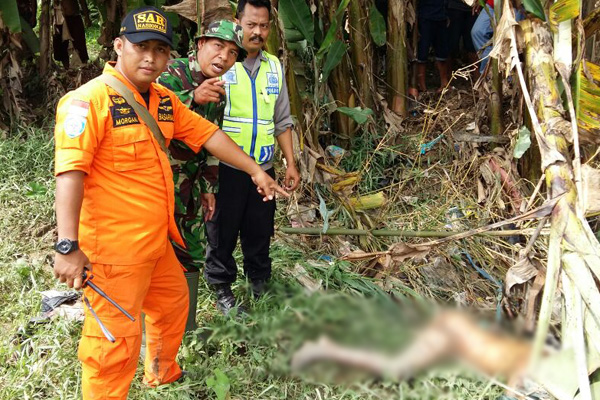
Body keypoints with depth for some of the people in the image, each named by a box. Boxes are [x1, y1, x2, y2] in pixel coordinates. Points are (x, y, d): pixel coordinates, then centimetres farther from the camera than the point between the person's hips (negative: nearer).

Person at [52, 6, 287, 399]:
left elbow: (208, 134, 15)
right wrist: (68, 246, -30)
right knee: (115, 341, -1)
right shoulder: (90, 99, -18)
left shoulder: (165, 100, 9)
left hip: (157, 242, 10)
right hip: (113, 249, -9)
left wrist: (255, 170, 14)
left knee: (173, 304, 28)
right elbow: (70, 171, -25)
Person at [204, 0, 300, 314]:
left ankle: (260, 283, 35)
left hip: (263, 168, 4)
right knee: (223, 232, 9)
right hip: (226, 168, -4)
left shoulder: (274, 67, 10)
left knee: (260, 232, 15)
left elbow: (281, 121, 14)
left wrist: (291, 164, 11)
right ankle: (222, 288, 26)